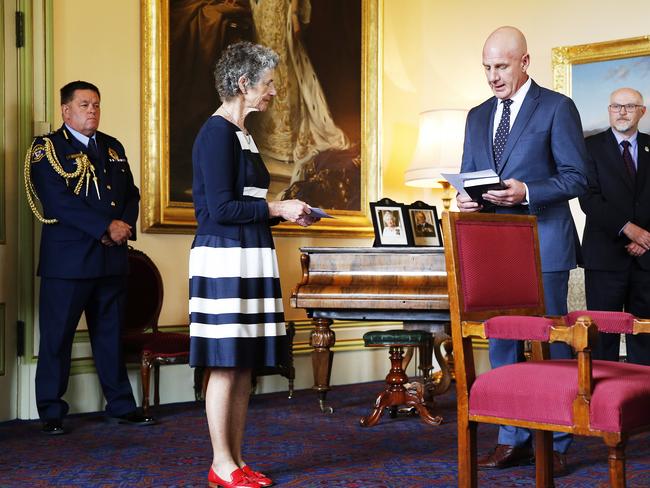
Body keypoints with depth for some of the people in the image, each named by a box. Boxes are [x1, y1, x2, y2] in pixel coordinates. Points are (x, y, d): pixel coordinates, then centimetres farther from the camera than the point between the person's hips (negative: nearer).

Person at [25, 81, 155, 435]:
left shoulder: (113, 148, 16)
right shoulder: (47, 149, -4)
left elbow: (131, 194, 14)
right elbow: (58, 202, -15)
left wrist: (125, 227, -6)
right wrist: (107, 228, -18)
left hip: (112, 259, 6)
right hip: (67, 259, -5)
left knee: (111, 335, 13)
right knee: (57, 338, 2)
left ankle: (121, 406, 20)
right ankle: (51, 413, 12)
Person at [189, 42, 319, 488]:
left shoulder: (241, 135, 18)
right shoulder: (217, 133, -11)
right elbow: (221, 208, -16)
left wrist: (285, 214, 12)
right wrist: (277, 209, -9)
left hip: (250, 259, 10)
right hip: (224, 258, -10)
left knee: (244, 364, 10)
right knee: (225, 363, -4)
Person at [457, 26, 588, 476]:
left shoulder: (557, 108, -2)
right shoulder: (478, 116, 15)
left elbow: (577, 177, -6)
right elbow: (468, 175, 19)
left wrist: (526, 192, -20)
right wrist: (467, 198, -4)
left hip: (543, 244, -6)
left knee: (551, 341, 0)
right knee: (502, 343, 8)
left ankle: (555, 444, 10)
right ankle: (513, 439, 18)